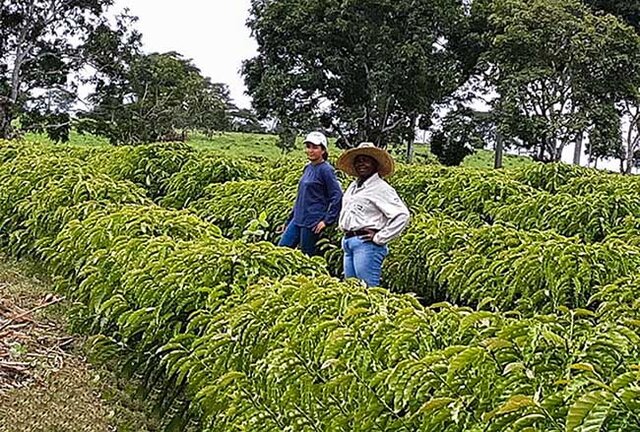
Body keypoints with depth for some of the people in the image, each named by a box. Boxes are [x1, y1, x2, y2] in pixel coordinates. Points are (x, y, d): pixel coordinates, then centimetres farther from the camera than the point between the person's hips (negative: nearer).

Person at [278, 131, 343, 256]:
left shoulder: (325, 169, -11)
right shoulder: (307, 168, 12)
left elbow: (337, 196, -15)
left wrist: (327, 220, -16)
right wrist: (289, 220, 19)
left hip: (313, 223, -8)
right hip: (298, 220, 8)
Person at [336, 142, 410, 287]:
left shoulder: (381, 188, -9)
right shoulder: (353, 186, 16)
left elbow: (402, 215, -18)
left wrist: (380, 238, -16)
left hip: (367, 244, -9)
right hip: (348, 242, 9)